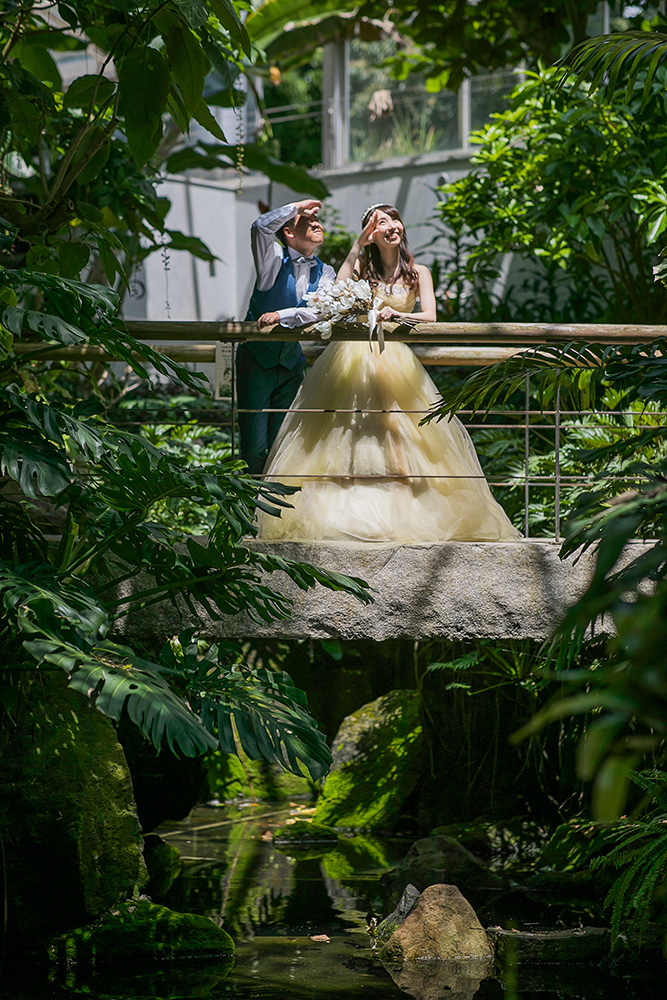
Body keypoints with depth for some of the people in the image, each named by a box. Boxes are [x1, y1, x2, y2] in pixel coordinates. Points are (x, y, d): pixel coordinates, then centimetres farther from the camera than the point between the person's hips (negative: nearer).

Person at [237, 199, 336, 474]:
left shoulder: (326, 273, 8)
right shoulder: (275, 258, -3)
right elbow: (261, 226, -24)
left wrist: (281, 315, -22)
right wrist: (298, 205, -12)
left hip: (291, 364, 4)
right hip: (257, 359, -4)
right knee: (255, 447, -7)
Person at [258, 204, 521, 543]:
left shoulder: (418, 273, 10)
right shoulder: (363, 267, 9)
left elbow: (429, 317, -1)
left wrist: (396, 314, -19)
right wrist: (358, 247, -8)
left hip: (395, 359, 0)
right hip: (353, 358, 0)